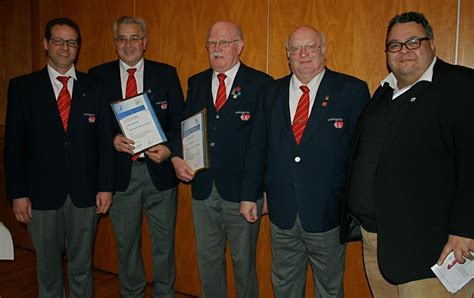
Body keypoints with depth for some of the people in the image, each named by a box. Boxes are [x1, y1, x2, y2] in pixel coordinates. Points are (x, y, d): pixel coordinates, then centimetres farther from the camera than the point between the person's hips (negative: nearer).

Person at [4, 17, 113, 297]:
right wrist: (18, 193, -5)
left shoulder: (94, 87, 3)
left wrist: (106, 187, -2)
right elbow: (14, 144, -1)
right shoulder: (22, 87, 1)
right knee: (48, 266, 15)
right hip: (42, 193, 0)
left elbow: (105, 139, 2)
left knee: (82, 264, 14)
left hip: (85, 193, 1)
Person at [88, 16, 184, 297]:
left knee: (164, 240, 12)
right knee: (127, 242, 16)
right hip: (120, 171, 1)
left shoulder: (166, 74, 2)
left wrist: (169, 148, -16)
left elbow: (179, 119, 1)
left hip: (159, 169, 0)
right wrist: (111, 139, -16)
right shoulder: (98, 75, 3)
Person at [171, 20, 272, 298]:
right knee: (208, 258, 18)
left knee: (244, 261, 12)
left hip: (241, 189, -4)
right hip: (203, 188, 5)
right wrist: (177, 158, -7)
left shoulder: (260, 83, -6)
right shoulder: (197, 82, 10)